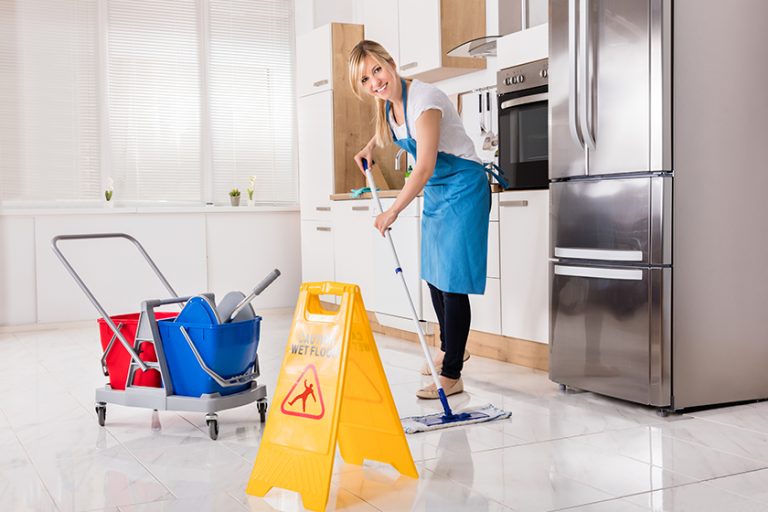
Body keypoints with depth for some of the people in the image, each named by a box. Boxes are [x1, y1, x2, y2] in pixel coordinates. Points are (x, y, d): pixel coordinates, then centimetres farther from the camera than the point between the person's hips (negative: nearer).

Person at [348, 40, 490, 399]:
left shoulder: (422, 99, -25)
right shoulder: (388, 102, 1)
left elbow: (424, 167, -28)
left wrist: (393, 211, -23)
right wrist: (370, 147, 17)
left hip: (462, 187, -9)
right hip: (435, 190, 9)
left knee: (452, 278, -11)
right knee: (434, 273, 17)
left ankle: (452, 376, -5)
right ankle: (450, 349, 37)